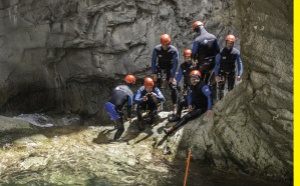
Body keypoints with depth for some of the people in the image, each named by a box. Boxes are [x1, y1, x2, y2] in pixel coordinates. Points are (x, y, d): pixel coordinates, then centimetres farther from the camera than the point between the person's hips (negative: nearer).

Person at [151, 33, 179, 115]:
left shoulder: (174, 50, -20)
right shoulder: (156, 49, -17)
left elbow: (175, 64, -17)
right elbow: (153, 61, -8)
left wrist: (172, 76, -19)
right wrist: (154, 73, -13)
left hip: (169, 70, -1)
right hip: (159, 69, 1)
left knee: (173, 87, -11)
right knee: (157, 87, -7)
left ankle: (174, 105, 0)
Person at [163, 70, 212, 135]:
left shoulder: (203, 86, -22)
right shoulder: (192, 86, 2)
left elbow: (209, 97, -28)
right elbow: (190, 95, 15)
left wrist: (209, 109, -34)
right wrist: (190, 104, 1)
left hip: (202, 108, -9)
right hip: (195, 105, 9)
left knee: (187, 117, -22)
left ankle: (171, 129, -28)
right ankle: (178, 116, 8)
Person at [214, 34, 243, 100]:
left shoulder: (236, 52, -8)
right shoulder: (221, 52, -13)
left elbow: (239, 63, 0)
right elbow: (217, 64, -7)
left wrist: (239, 74, -7)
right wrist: (216, 75, -12)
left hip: (232, 73, 2)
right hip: (222, 73, -2)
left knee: (231, 89, 5)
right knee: (221, 89, -7)